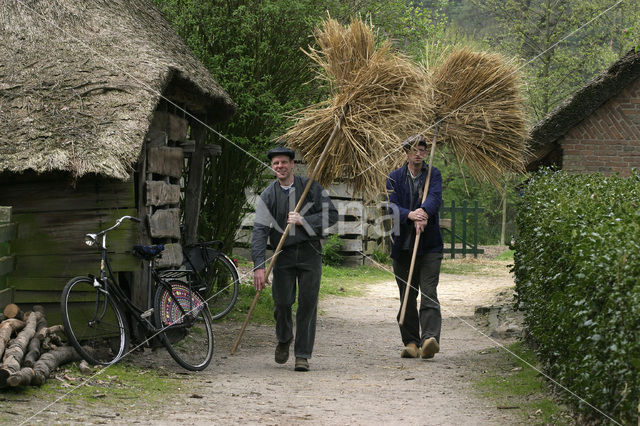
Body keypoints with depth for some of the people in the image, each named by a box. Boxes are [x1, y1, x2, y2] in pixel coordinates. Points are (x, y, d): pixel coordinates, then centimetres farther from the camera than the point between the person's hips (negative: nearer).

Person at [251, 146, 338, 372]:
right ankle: (284, 339, 28)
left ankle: (303, 355, 4)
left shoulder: (310, 187, 2)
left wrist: (303, 221, -14)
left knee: (307, 304, -3)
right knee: (282, 302, -3)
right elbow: (259, 231, -7)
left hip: (309, 253, -1)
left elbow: (332, 215, 0)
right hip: (284, 254, 1)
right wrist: (258, 266, -18)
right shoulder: (268, 196, 1)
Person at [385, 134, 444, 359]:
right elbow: (392, 205, -7)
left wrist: (424, 212, -33)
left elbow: (435, 198, -12)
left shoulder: (433, 175, 7)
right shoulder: (395, 178, 8)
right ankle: (411, 342, 13)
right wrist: (410, 215, -27)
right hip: (403, 245, 2)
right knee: (407, 297, 6)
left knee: (429, 293, -13)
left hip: (430, 245, -2)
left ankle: (430, 339, -24)